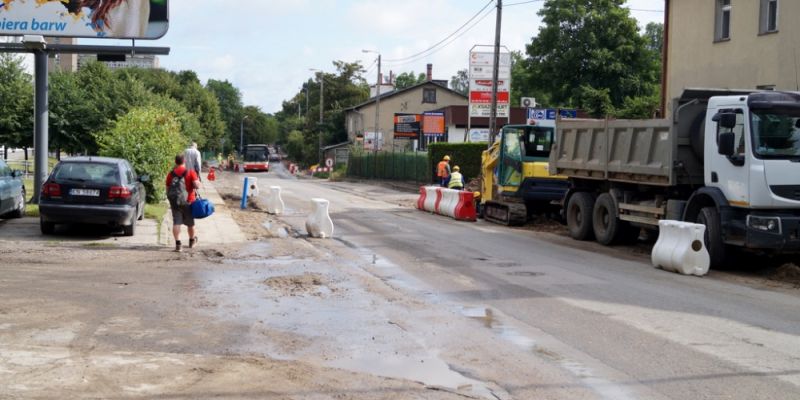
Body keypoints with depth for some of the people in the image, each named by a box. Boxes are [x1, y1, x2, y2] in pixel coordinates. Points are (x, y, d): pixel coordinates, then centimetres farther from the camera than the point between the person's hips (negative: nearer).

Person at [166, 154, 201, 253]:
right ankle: (192, 241, 35)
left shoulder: (171, 174, 0)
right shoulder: (191, 172, -7)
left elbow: (168, 189, 6)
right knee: (190, 222, 16)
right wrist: (198, 181, 5)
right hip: (188, 201, 0)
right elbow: (197, 186, -17)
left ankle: (178, 243, -15)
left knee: (176, 223, -2)